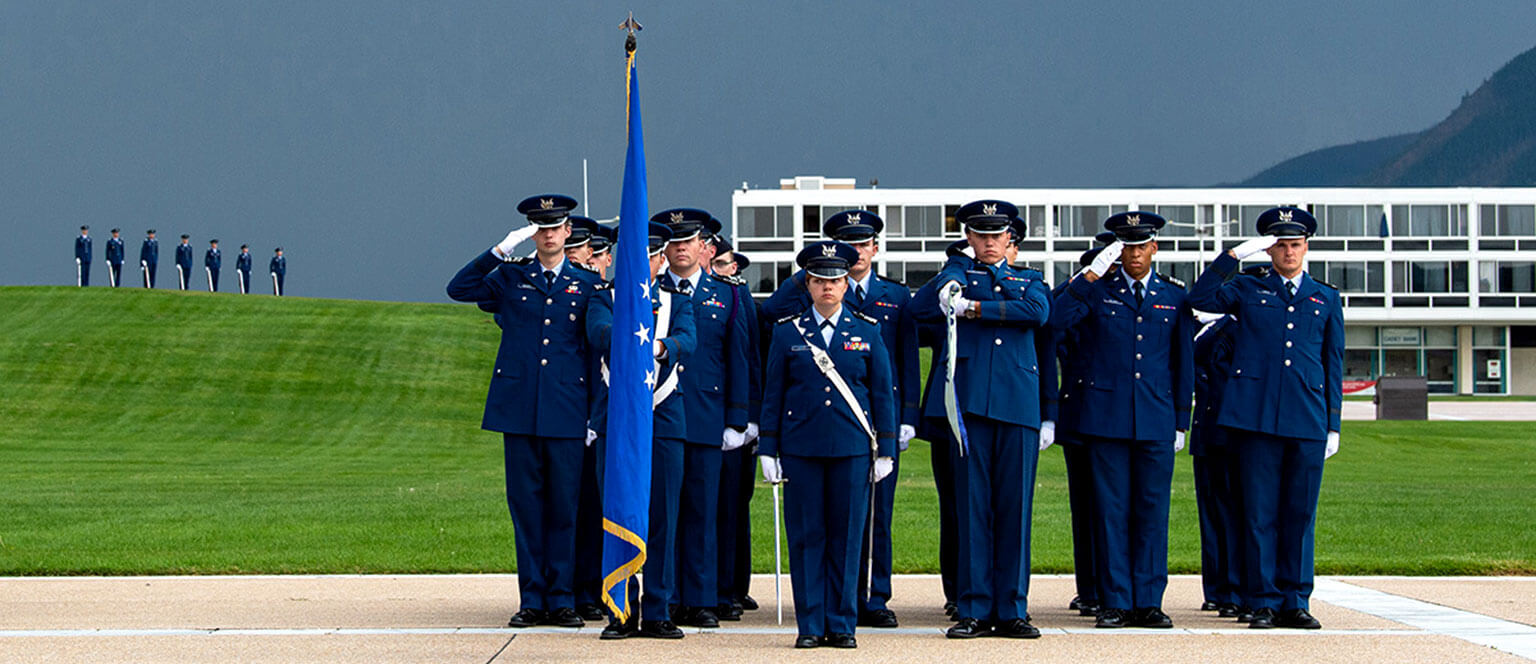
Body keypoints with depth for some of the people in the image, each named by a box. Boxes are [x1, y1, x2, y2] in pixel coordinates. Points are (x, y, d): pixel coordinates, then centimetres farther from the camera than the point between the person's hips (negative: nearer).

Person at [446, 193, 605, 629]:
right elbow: (458, 289, 0)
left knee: (564, 507, 1)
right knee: (525, 505, 3)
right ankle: (532, 601, 8)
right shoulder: (511, 277, 10)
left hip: (566, 412, 0)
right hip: (518, 409, 0)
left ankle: (562, 601, 7)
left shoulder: (586, 285, 9)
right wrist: (500, 251, -8)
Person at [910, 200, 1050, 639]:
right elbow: (921, 308, -3)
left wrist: (974, 308, -7)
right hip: (967, 402, -1)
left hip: (1017, 404, 1)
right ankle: (975, 611, 3)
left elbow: (1038, 312, -5)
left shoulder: (1029, 280, 19)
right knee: (972, 506, -1)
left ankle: (1012, 611, 6)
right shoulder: (957, 273, 15)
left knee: (1015, 506, 1)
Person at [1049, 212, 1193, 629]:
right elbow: (1058, 318, -12)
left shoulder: (1174, 297, 11)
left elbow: (1183, 363, 12)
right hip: (1106, 418, -1)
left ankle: (1148, 602, 6)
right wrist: (1092, 273, -16)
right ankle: (1115, 604, 4)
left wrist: (1182, 421, 8)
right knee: (1111, 511, 0)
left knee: (1152, 511, 1)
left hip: (1156, 422, 1)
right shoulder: (1098, 292, 6)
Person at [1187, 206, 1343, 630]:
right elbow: (1200, 299, -5)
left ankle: (1296, 602, 9)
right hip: (1256, 417, -2)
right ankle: (1264, 603, 3)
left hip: (1308, 420, 2)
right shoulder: (1247, 290, 12)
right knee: (1260, 513, -2)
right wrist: (1235, 255, -8)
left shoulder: (1326, 298, 17)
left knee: (1300, 514, 2)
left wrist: (1333, 425, 10)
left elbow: (1334, 367, 16)